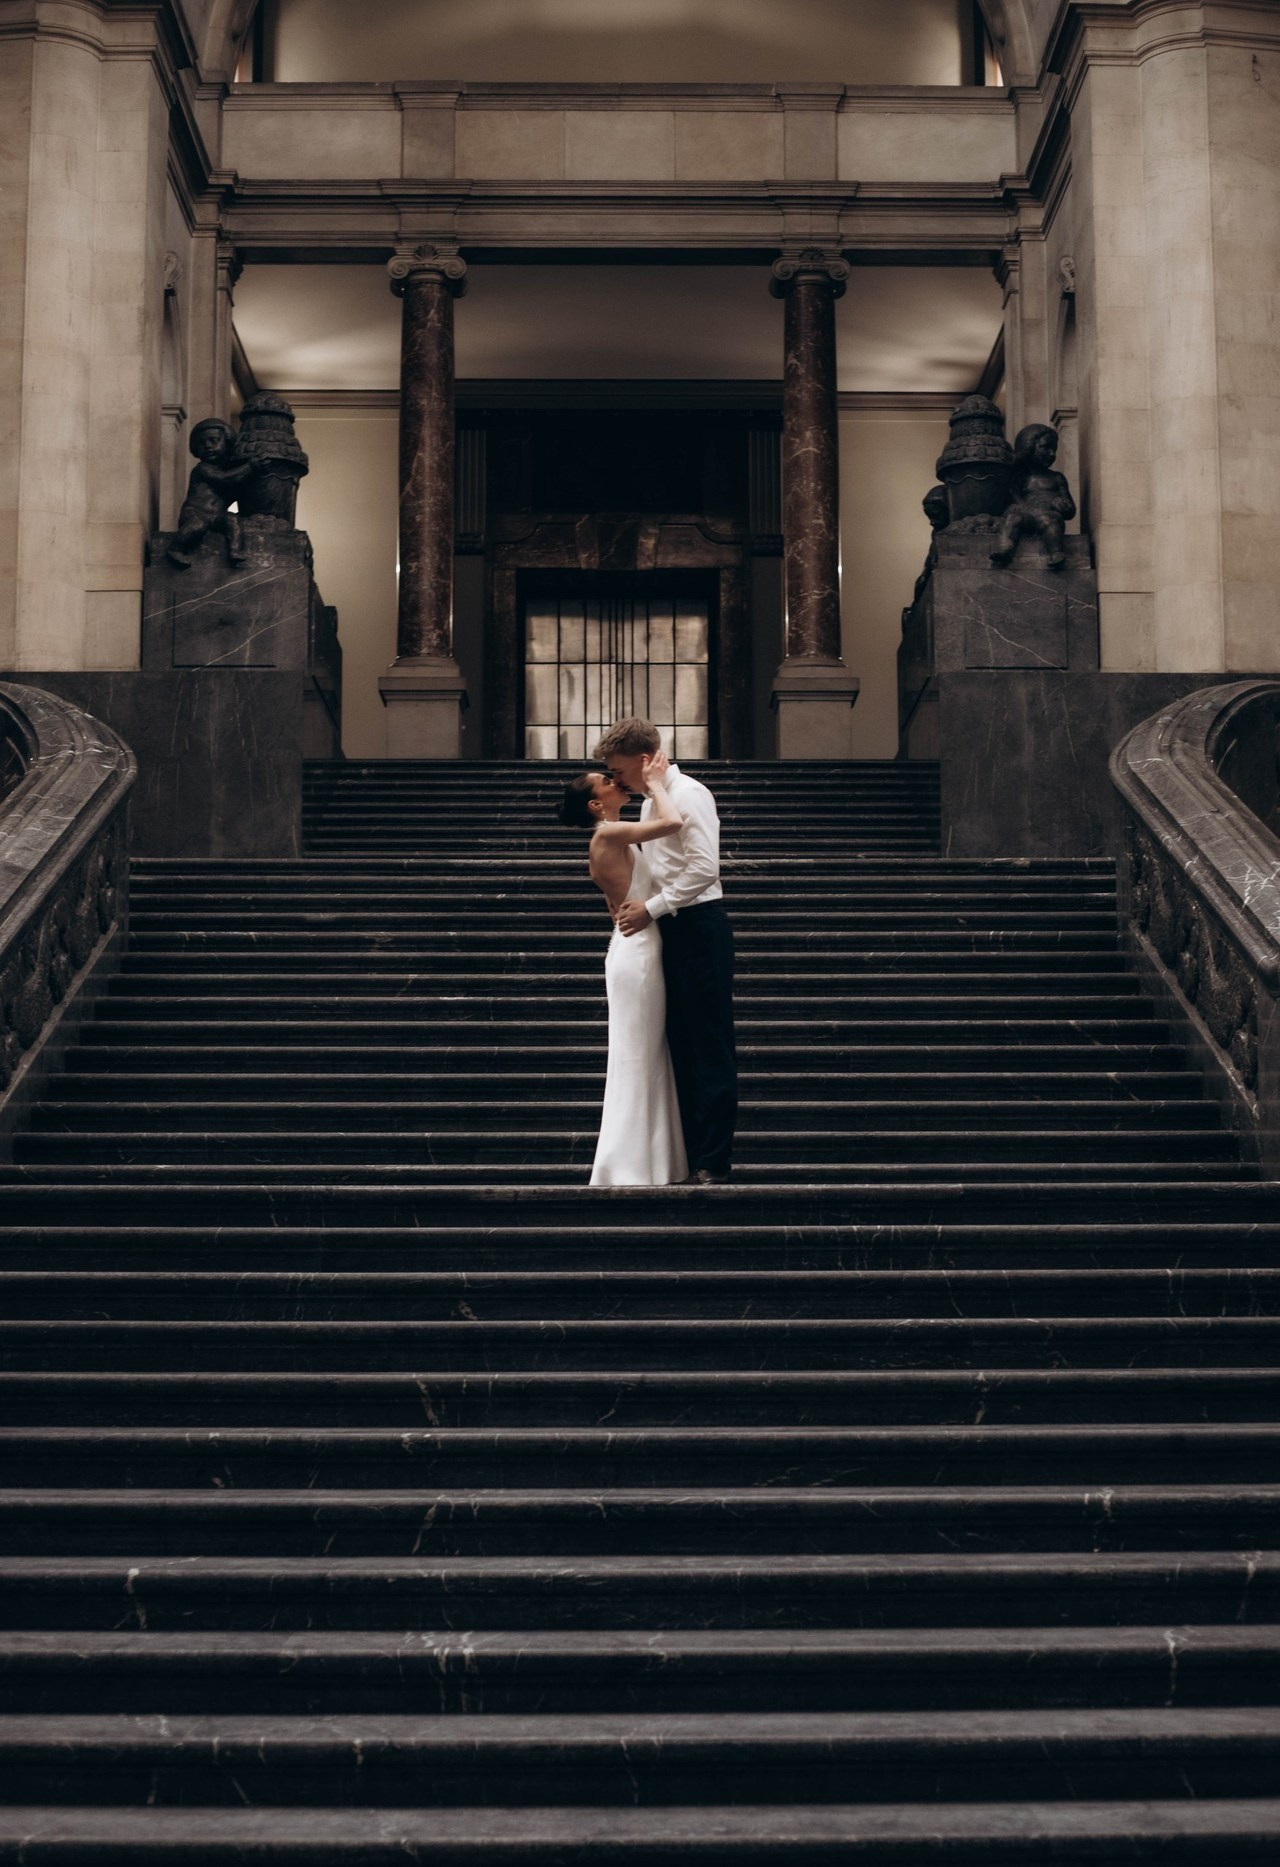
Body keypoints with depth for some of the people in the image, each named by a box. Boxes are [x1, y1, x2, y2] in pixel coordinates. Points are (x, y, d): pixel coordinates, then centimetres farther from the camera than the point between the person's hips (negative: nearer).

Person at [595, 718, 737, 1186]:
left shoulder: (689, 795, -11)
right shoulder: (652, 803, 17)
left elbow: (704, 868, -20)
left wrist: (651, 908, -15)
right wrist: (635, 906, 11)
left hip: (699, 927, -10)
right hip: (669, 931, 10)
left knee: (709, 1046, -6)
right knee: (681, 1046, 9)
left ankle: (714, 1162, -4)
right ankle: (690, 1155, 14)